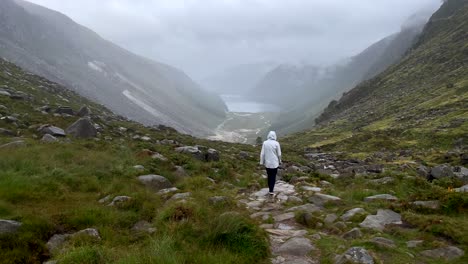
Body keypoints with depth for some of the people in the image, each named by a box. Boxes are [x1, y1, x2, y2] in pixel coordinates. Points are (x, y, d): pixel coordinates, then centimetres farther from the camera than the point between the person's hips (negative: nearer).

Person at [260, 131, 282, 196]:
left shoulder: (265, 143, -8)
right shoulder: (276, 143, -12)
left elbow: (262, 153, -5)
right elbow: (279, 154, -5)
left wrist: (262, 162, 6)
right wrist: (279, 161, 12)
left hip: (267, 163, 2)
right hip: (274, 163, -2)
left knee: (269, 176, 17)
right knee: (273, 176, 6)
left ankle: (270, 188, 28)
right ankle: (271, 190, 2)